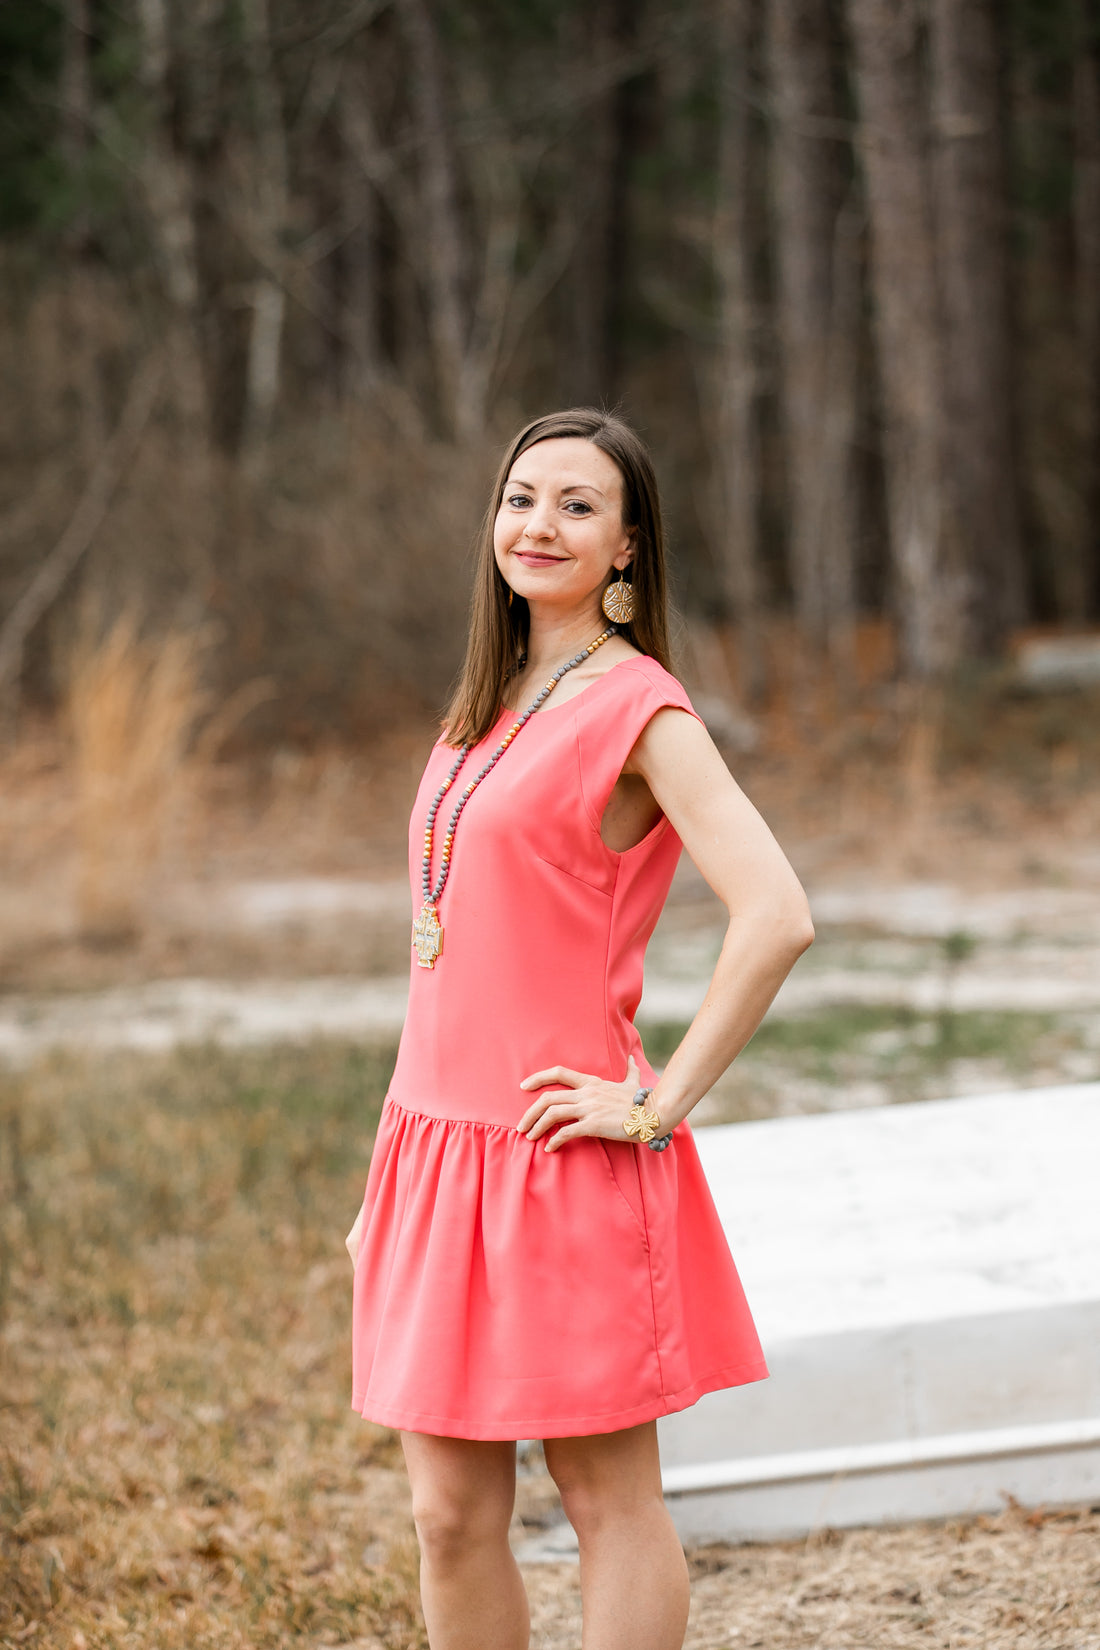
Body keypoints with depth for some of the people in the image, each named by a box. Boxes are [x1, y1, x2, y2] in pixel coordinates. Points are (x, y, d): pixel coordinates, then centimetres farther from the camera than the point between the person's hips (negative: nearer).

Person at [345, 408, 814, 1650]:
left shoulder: (637, 707, -9)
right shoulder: (489, 703, 14)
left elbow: (776, 918, -21)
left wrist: (660, 1106, -16)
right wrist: (393, 1167, 17)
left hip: (560, 1157, -7)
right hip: (438, 1140, 7)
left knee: (607, 1497, 3)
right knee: (450, 1514, 9)